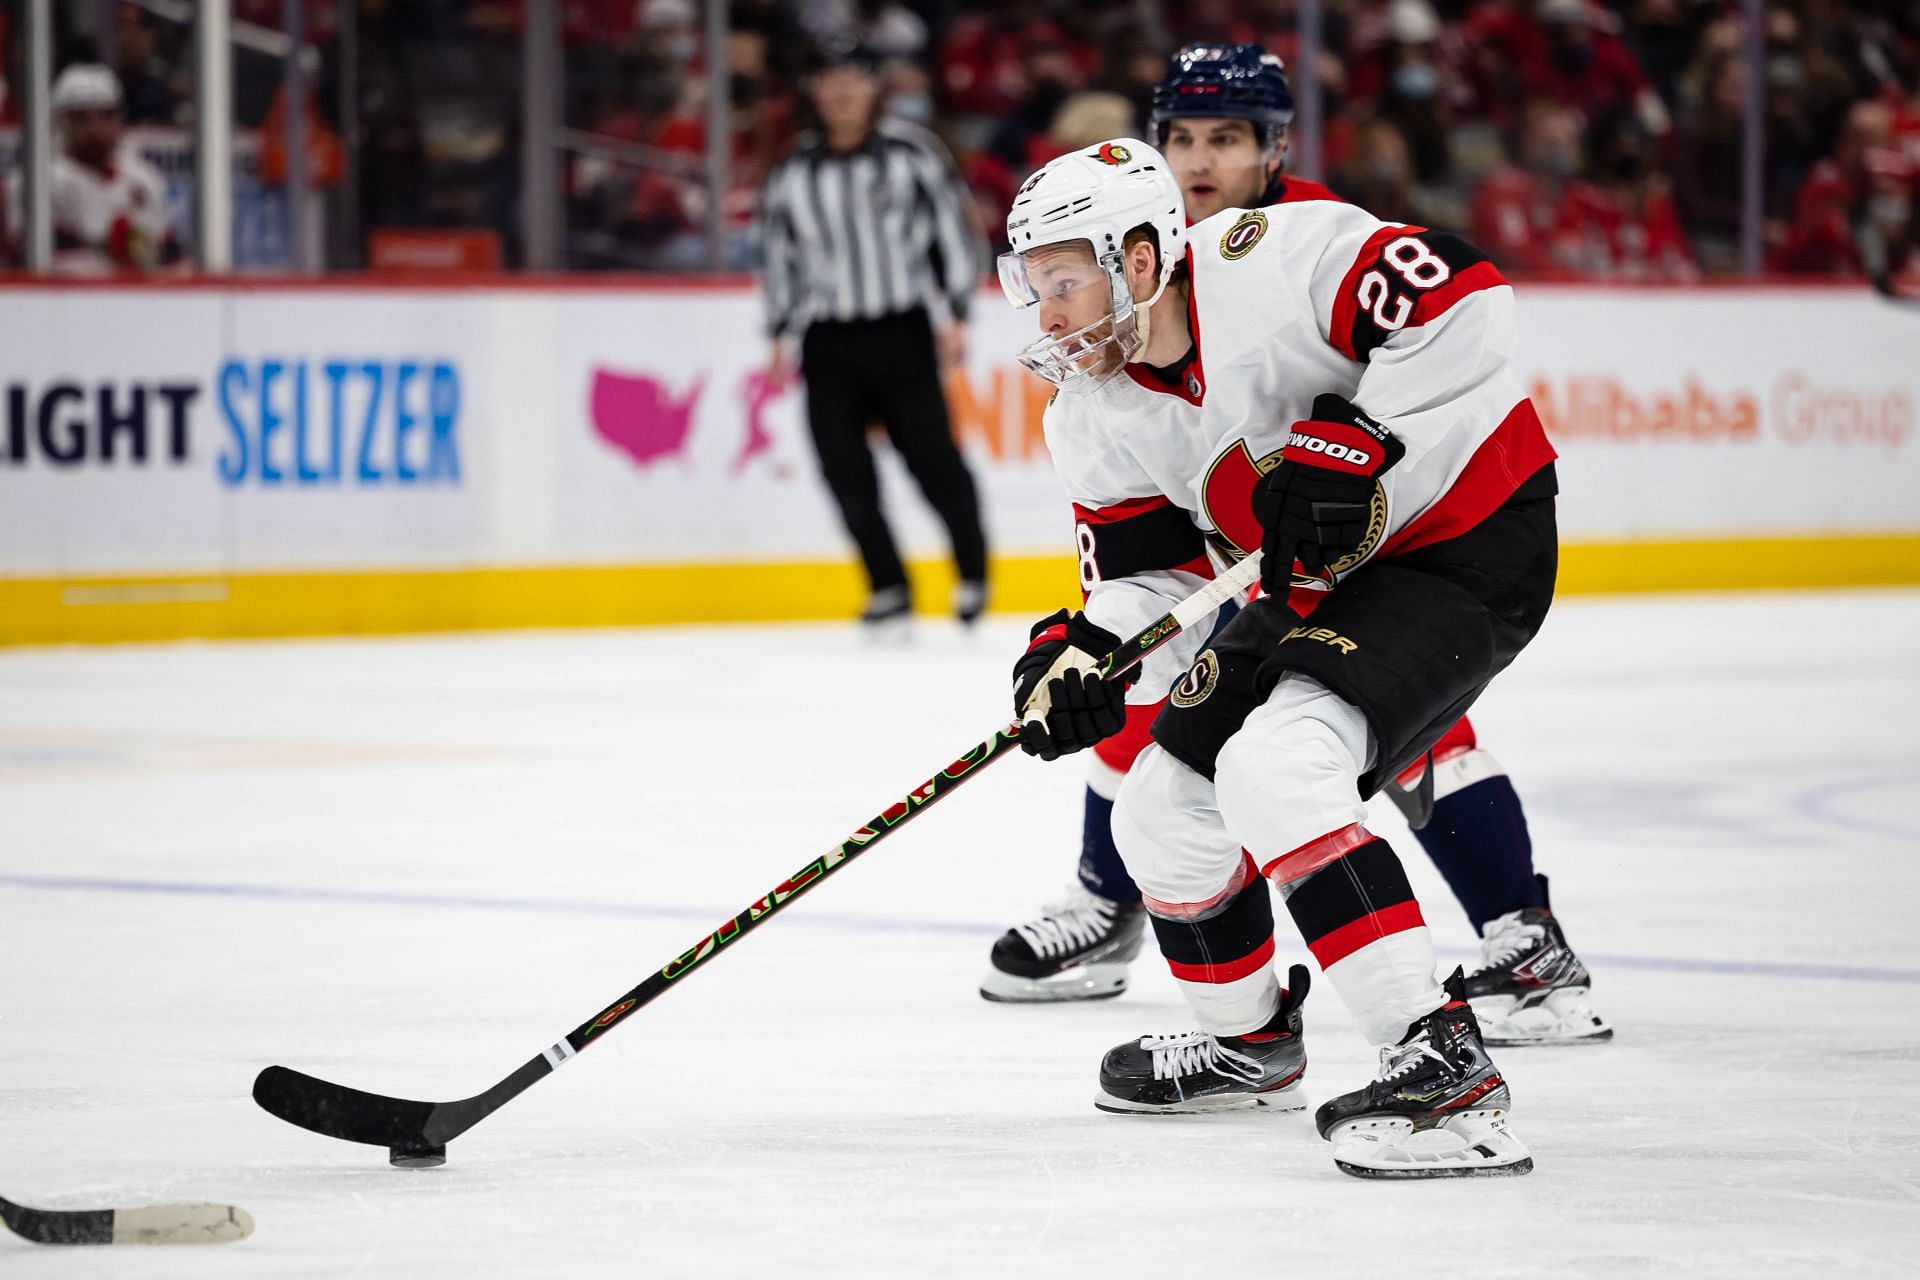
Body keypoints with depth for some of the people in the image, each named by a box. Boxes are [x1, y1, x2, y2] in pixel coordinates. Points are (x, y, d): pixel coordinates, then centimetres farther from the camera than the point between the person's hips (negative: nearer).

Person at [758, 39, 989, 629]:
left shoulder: (911, 153, -2)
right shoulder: (793, 172, 8)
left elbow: (951, 227, 1)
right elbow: (781, 255, 16)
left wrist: (954, 315, -4)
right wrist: (783, 337, 12)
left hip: (903, 333, -3)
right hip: (830, 341, 3)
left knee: (931, 455, -7)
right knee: (843, 465, -5)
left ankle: (973, 572, 14)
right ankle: (888, 589, 7)